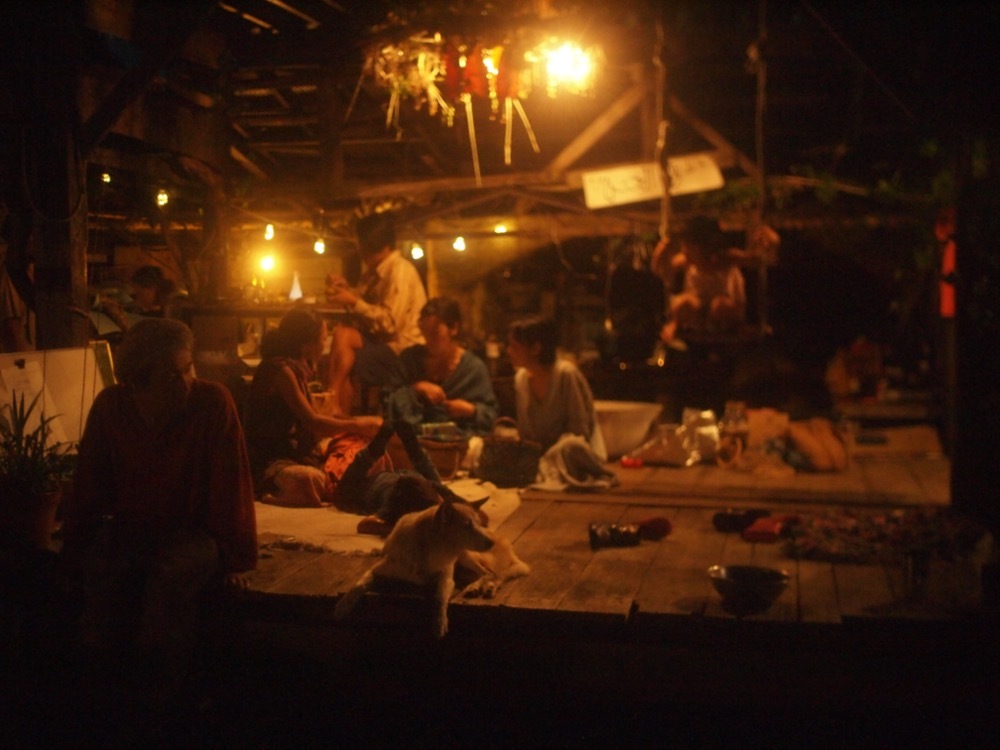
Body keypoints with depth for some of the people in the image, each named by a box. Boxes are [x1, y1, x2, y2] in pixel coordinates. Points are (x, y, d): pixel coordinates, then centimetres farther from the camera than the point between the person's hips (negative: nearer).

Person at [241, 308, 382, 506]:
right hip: (269, 462, -10)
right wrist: (357, 425, -6)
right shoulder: (281, 370, -13)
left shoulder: (298, 371, 15)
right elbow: (312, 422, -18)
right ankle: (272, 496, -12)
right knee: (309, 480, -42)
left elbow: (312, 424, 12)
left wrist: (358, 422, 12)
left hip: (296, 455, 10)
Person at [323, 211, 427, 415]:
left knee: (343, 335, -22)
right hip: (383, 344, 9)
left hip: (402, 350, -9)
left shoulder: (400, 271, -15)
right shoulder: (375, 271, 14)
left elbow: (390, 324, -22)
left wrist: (353, 302, -21)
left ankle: (332, 403, -15)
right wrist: (346, 289, 0)